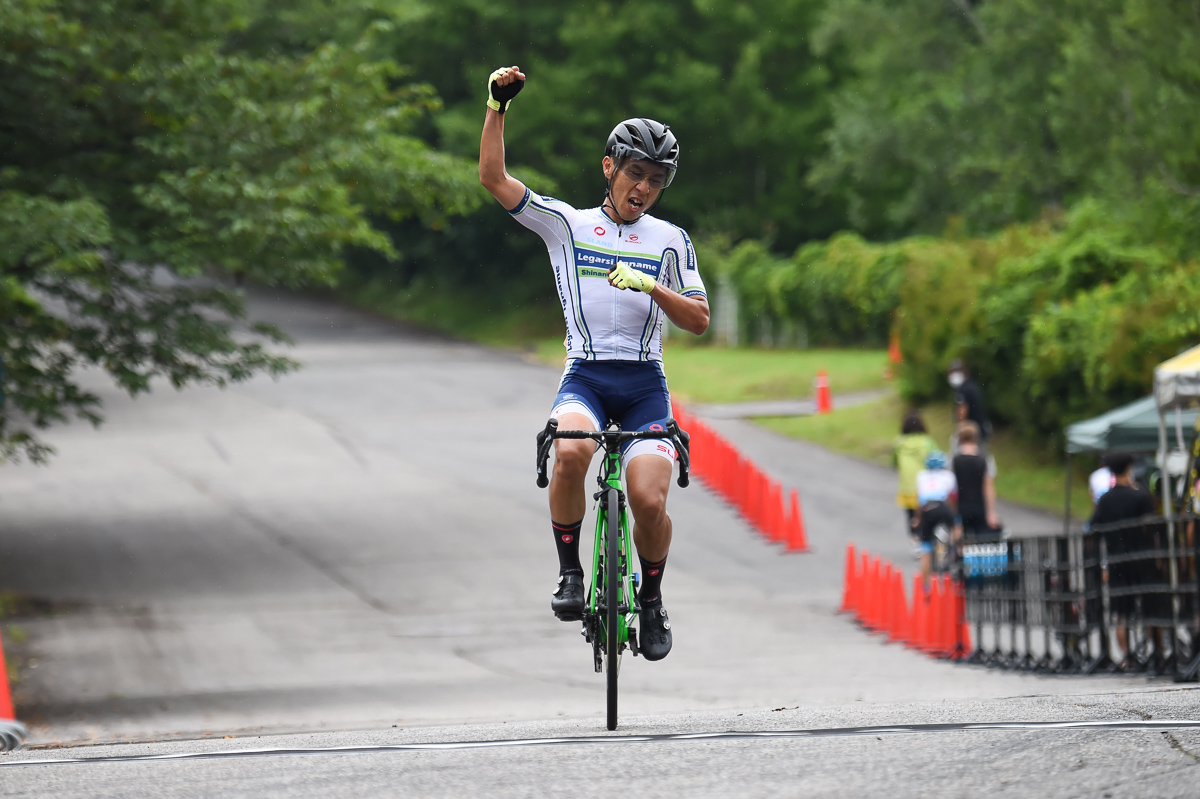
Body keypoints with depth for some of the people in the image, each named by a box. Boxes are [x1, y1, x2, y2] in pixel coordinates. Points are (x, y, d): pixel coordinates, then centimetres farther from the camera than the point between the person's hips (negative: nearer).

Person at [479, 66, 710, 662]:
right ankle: (570, 574, -15)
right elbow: (492, 177, -1)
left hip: (644, 384, 1)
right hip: (585, 377, -1)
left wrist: (649, 285, -14)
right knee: (570, 452, -34)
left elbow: (698, 319, 3)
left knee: (649, 501, -16)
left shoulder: (670, 241, 10)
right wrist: (497, 107, -12)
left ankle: (651, 599, 12)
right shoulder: (567, 224, 8)